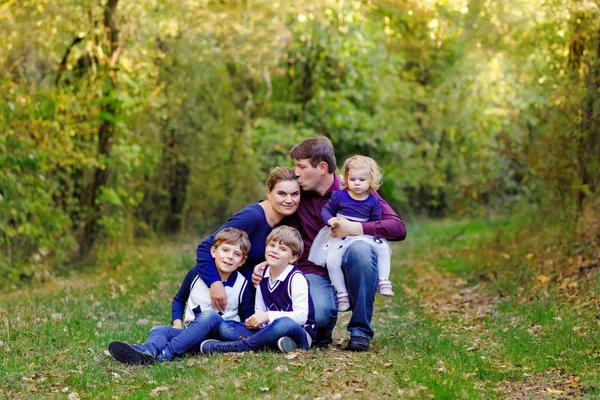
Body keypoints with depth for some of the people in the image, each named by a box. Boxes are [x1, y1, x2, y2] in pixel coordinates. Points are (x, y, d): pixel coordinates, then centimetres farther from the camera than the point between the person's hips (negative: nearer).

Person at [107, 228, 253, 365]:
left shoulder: (241, 285, -2)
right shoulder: (196, 274, 3)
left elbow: (248, 319, 7)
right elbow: (179, 300, 17)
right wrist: (177, 324, 2)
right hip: (192, 334, 3)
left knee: (209, 315, -35)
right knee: (158, 330, -23)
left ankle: (167, 352, -47)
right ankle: (146, 352, -61)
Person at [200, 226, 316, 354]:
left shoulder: (296, 278, -10)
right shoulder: (262, 276, 10)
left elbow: (301, 316, -19)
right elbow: (260, 310, 13)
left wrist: (268, 316, -24)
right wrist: (254, 321, -11)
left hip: (299, 331, -7)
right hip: (270, 329, 7)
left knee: (285, 324, -43)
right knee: (224, 327, -10)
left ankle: (235, 347, -32)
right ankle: (276, 342, -29)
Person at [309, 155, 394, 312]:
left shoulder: (373, 201, 2)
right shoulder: (339, 196, -3)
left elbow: (376, 222, 7)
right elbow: (326, 210, 2)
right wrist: (330, 220, -19)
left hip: (364, 236, 2)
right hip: (340, 237, -2)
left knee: (382, 246, -21)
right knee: (332, 259, -25)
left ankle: (383, 281, -7)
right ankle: (341, 292, -11)